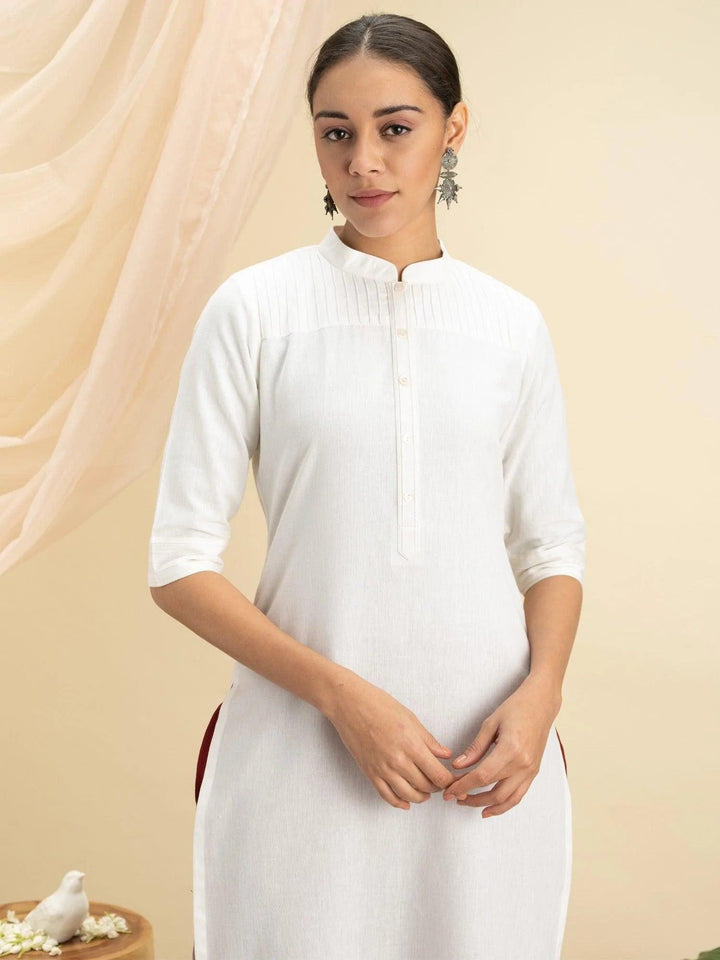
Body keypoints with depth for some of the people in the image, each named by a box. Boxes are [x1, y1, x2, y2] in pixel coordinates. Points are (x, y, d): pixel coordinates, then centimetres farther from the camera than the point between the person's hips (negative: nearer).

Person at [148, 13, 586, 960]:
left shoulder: (512, 324, 4)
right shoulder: (256, 308, -4)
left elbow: (552, 543, 9)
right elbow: (181, 562, -6)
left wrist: (540, 694, -8)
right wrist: (341, 694, -14)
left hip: (489, 752, 2)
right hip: (304, 746, -2)